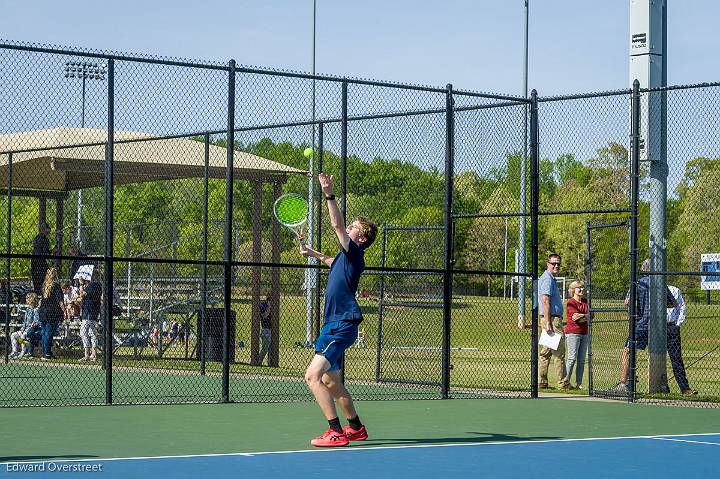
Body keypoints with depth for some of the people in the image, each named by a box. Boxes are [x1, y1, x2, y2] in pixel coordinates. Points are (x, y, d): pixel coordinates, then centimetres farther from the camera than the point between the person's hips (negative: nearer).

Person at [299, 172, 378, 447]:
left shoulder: (355, 253, -9)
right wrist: (313, 254, 39)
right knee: (331, 382, 20)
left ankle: (336, 433, -21)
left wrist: (329, 195, -30)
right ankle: (356, 429, 32)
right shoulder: (345, 257, 17)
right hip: (334, 324, 11)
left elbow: (337, 225, -23)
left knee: (313, 376, -20)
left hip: (342, 325, -11)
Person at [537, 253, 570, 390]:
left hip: (550, 320, 11)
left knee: (545, 352, 10)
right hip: (552, 319, -11)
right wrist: (548, 323, -25)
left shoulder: (550, 279, 21)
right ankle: (563, 383, -7)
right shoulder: (548, 279, -12)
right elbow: (545, 301, -20)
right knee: (559, 352, -8)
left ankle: (541, 382, 11)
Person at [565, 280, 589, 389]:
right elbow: (575, 317, -17)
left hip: (584, 333, 7)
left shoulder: (585, 302, 14)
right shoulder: (570, 302, -7)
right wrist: (587, 316, -6)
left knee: (581, 360, 6)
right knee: (572, 358, -9)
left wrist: (582, 316, -13)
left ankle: (579, 383, 9)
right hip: (573, 332, -7)